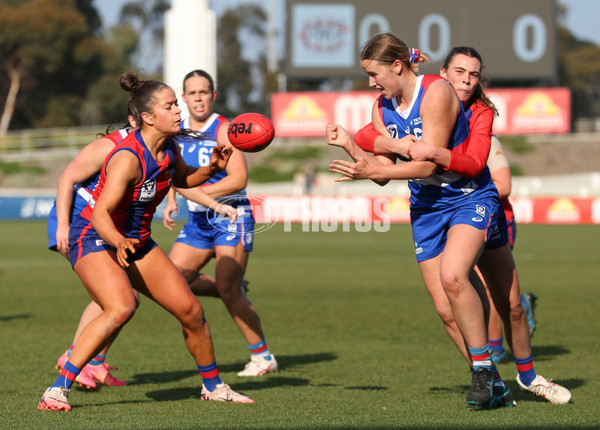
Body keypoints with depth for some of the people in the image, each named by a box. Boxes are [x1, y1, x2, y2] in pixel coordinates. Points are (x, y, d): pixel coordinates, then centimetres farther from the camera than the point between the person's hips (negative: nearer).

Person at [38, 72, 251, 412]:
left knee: (191, 310, 7)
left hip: (136, 241, 8)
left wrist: (211, 169, 0)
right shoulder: (128, 157, -27)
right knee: (122, 307, -33)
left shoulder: (169, 148, -3)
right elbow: (101, 213, -33)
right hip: (95, 239, -8)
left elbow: (182, 179, 19)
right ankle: (58, 389, -30)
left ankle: (213, 386, 30)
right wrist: (119, 242, -52)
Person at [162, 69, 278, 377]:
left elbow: (239, 179, -19)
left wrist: (196, 192, -23)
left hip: (230, 216, -7)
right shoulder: (178, 131, 9)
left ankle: (262, 356, -2)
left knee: (228, 291, -14)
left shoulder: (223, 130, -12)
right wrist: (171, 201, 8)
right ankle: (234, 293, 21)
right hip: (197, 221, 7)